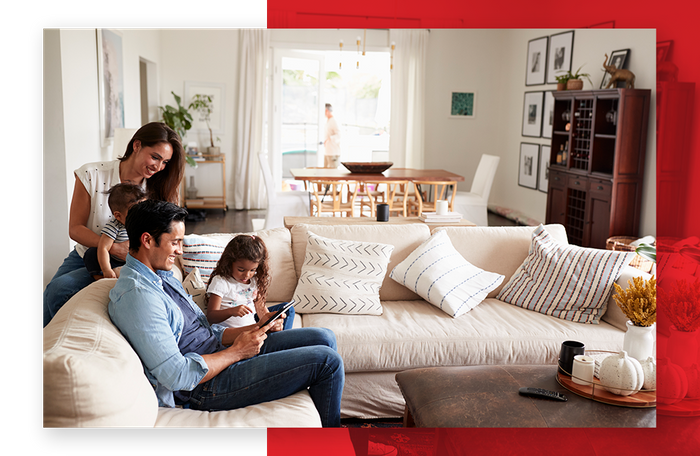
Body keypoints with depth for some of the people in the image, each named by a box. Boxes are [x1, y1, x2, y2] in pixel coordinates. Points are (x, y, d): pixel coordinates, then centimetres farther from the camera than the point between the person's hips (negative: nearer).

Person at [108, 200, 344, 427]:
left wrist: (254, 329, 0)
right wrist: (237, 352, -17)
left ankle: (333, 419, 23)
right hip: (207, 387, -10)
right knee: (327, 361, -12)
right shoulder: (136, 295, -22)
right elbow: (177, 375, -27)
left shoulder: (161, 275, 12)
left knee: (324, 338, 6)